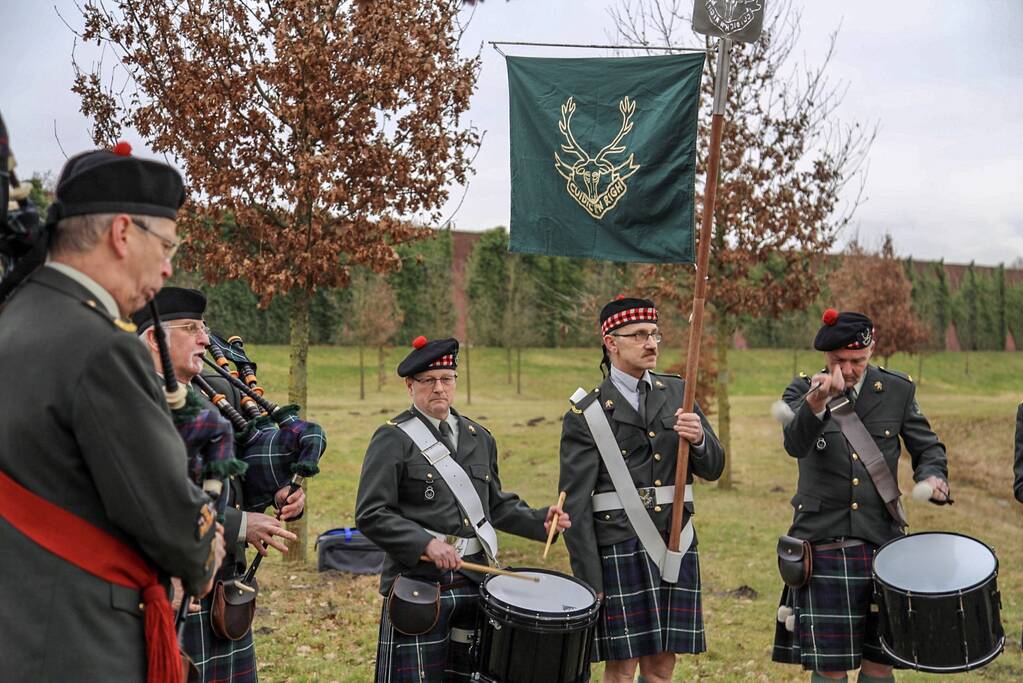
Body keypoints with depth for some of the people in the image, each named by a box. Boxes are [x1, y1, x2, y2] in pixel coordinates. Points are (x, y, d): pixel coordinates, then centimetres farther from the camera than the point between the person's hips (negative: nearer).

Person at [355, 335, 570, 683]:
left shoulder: (479, 437, 14)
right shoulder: (393, 440, -5)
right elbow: (370, 514, -12)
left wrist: (539, 520, 4)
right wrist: (426, 543, -22)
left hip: (474, 582, 6)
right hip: (418, 584, -5)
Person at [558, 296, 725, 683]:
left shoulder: (678, 393, 10)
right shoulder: (586, 414, -4)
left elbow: (712, 469, 9)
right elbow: (575, 504, -6)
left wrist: (698, 438, -14)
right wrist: (588, 581, -9)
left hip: (675, 545, 4)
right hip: (619, 551, -4)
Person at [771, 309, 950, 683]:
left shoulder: (898, 390, 4)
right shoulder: (802, 391, -3)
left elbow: (928, 448, 13)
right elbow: (795, 445, -22)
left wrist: (933, 478, -9)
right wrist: (816, 402, -41)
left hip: (882, 543, 2)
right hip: (822, 545, -2)